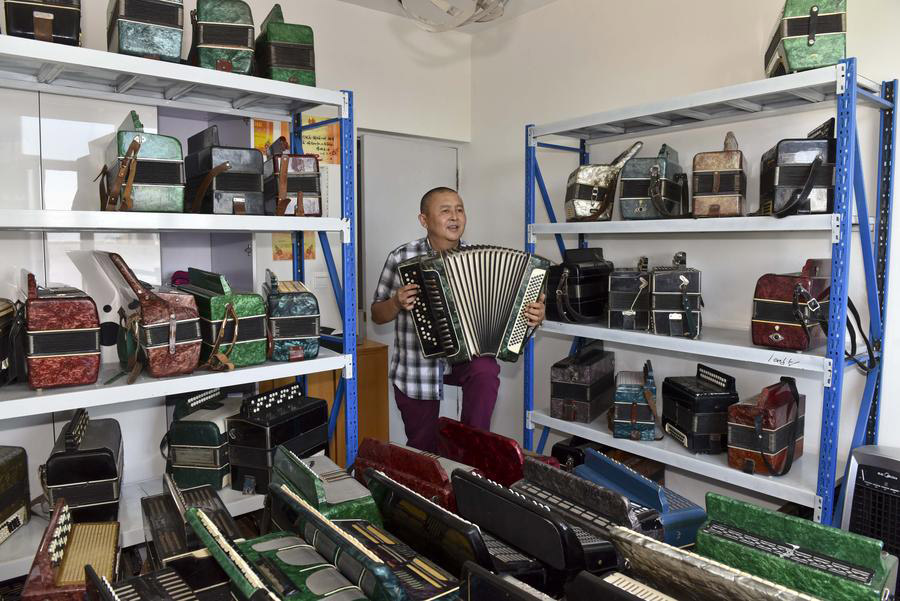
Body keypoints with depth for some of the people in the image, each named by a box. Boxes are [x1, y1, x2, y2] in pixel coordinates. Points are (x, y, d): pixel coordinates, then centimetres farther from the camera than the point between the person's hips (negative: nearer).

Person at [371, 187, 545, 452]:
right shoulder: (402, 258, -11)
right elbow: (377, 315, -1)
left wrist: (532, 316, -18)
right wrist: (397, 303, -22)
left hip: (465, 359, 1)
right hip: (416, 372, -1)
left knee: (485, 369, -32)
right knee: (423, 449, 9)